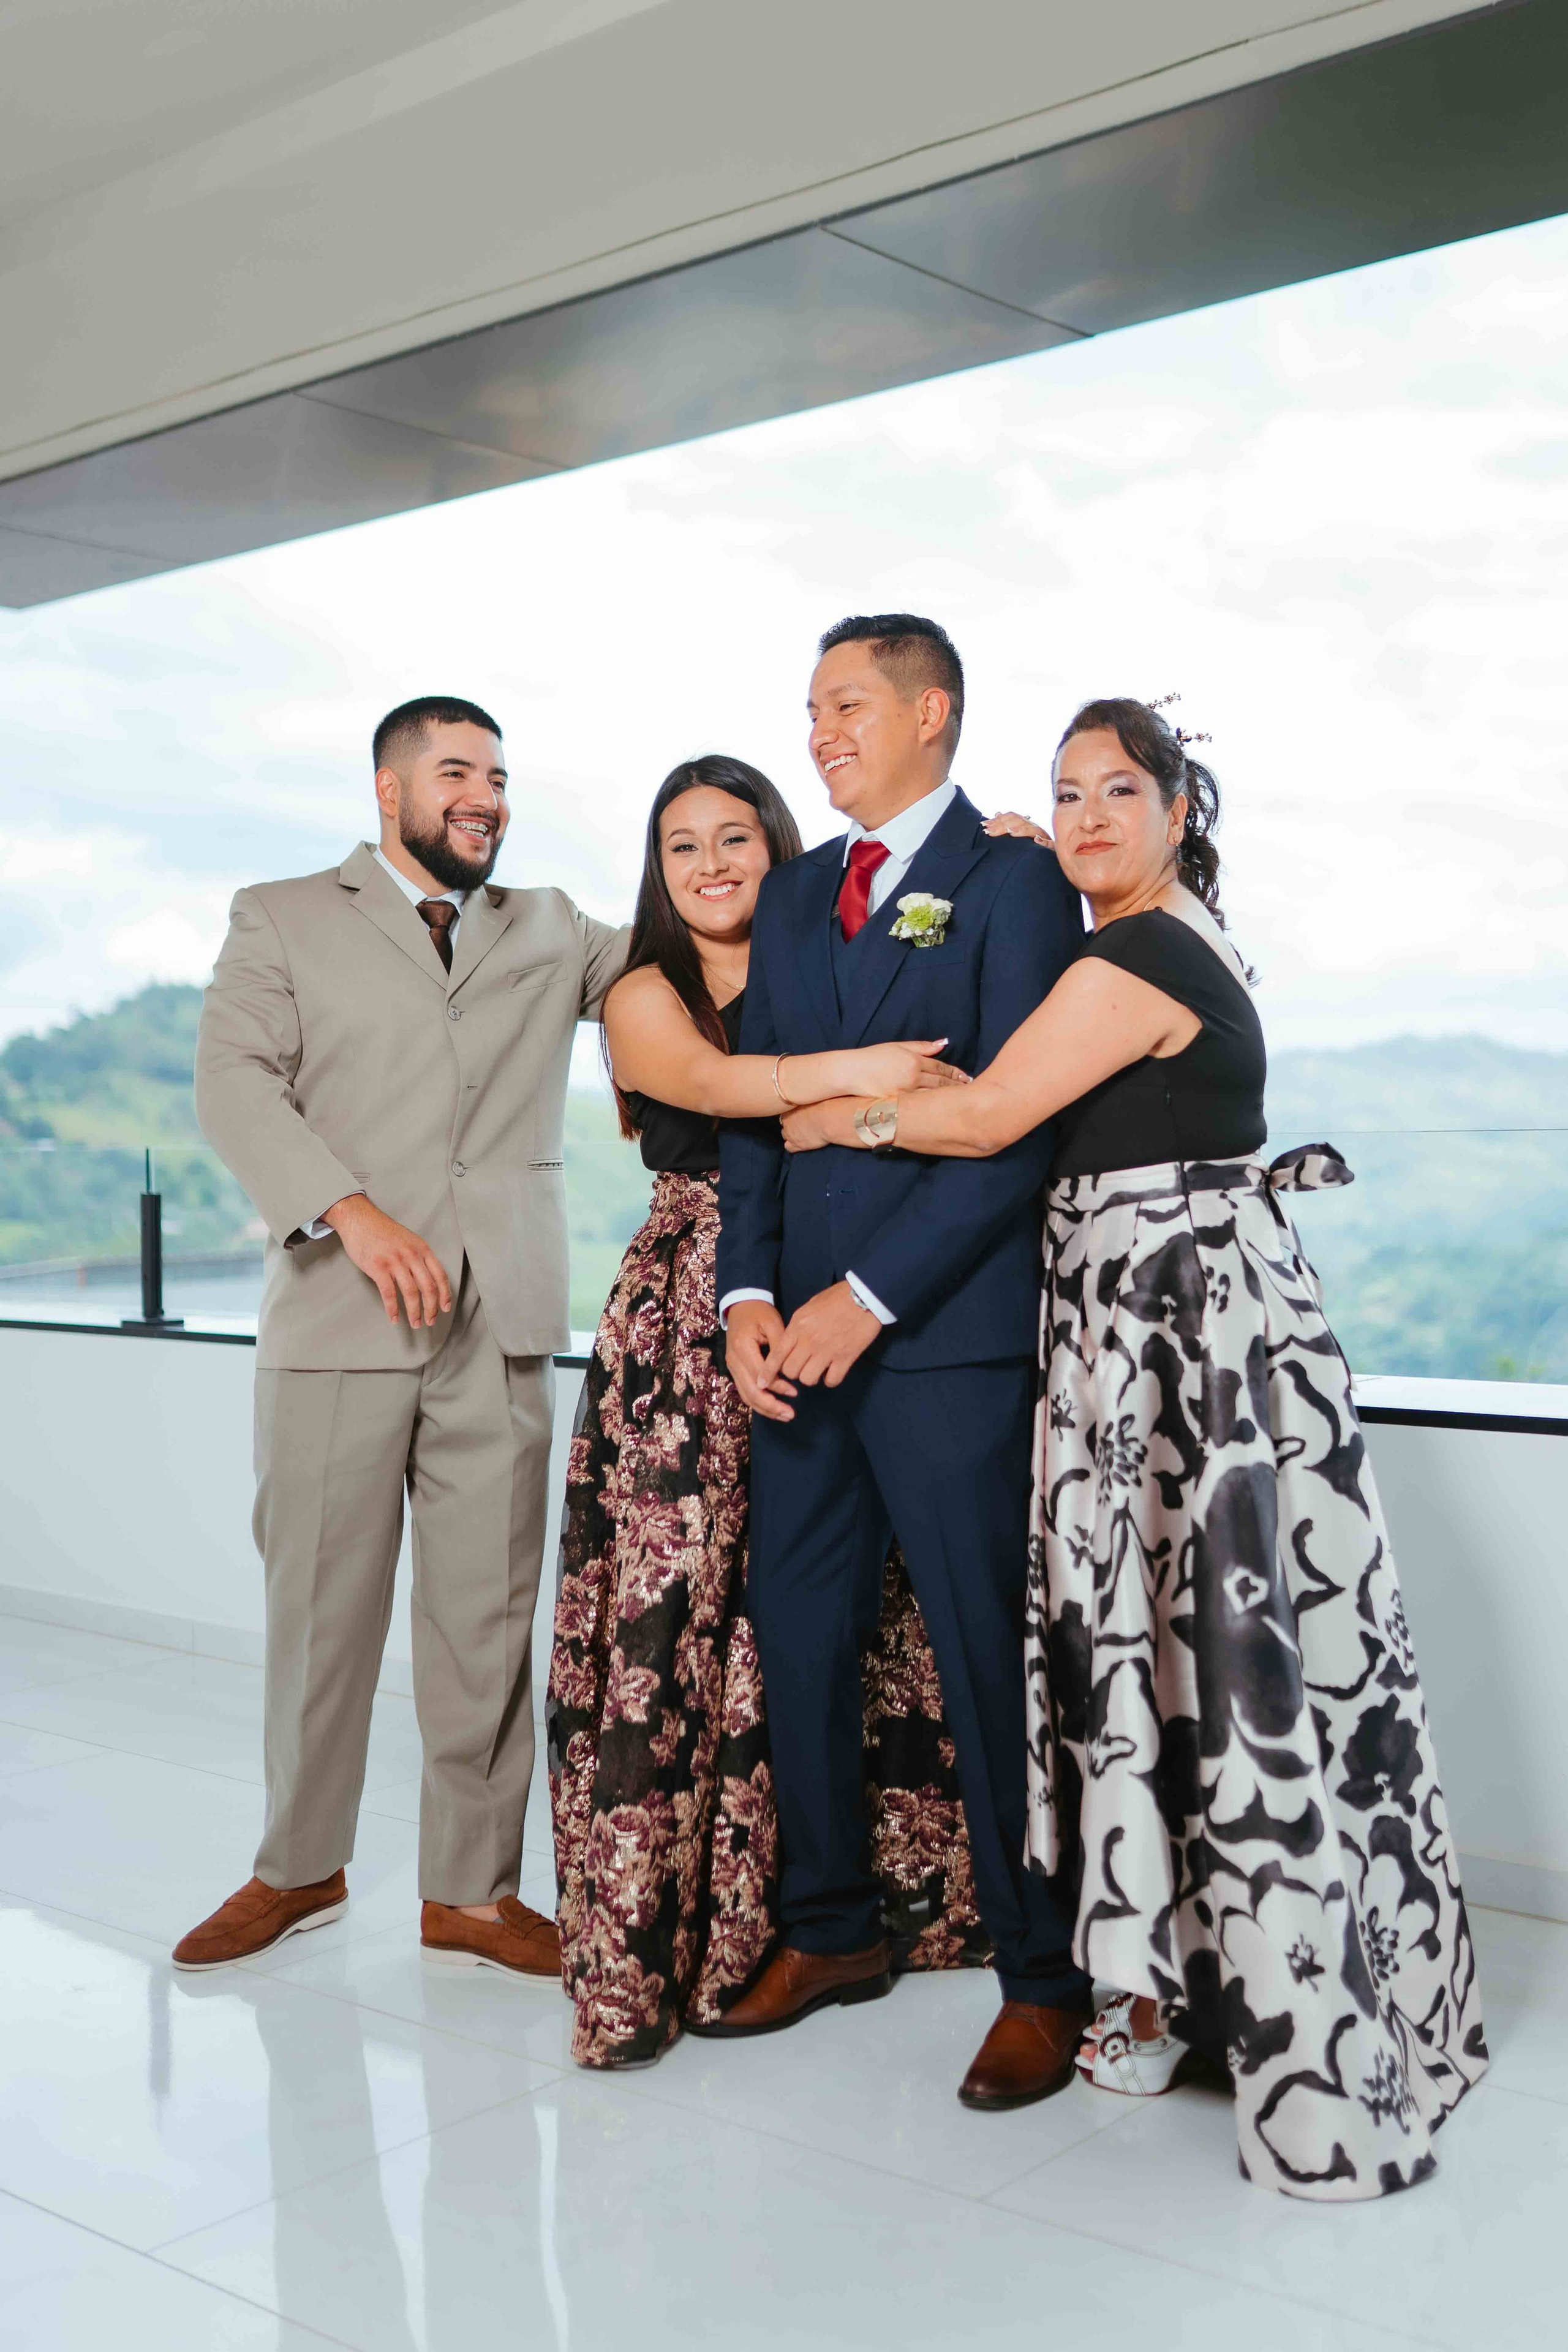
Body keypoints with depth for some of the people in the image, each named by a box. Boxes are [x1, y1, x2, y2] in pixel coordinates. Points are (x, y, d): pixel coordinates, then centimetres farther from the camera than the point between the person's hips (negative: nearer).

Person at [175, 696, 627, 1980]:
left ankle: (471, 1891, 15)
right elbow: (235, 1081, -2)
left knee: (488, 1616, 3)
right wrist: (350, 1212, -16)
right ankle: (299, 1866, 23)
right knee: (318, 1606, 4)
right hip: (337, 1316, -2)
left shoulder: (547, 932, 20)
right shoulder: (282, 918, 10)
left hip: (502, 1322, 2)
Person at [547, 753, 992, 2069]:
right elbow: (709, 1081, -16)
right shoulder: (646, 996, 4)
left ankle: (799, 1906, 19)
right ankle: (656, 1932, 4)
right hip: (689, 1330, -3)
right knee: (676, 1612, -6)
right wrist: (852, 1071, -30)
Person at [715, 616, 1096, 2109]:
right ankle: (830, 1931, 28)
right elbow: (751, 1108, 14)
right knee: (797, 1635, 11)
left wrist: (871, 1298, -15)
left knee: (985, 1654, -1)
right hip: (804, 1328, 7)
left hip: (946, 1331, -6)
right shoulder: (792, 897, 17)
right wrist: (749, 1294, 0)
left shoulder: (1013, 884, -3)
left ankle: (1041, 1976, 13)